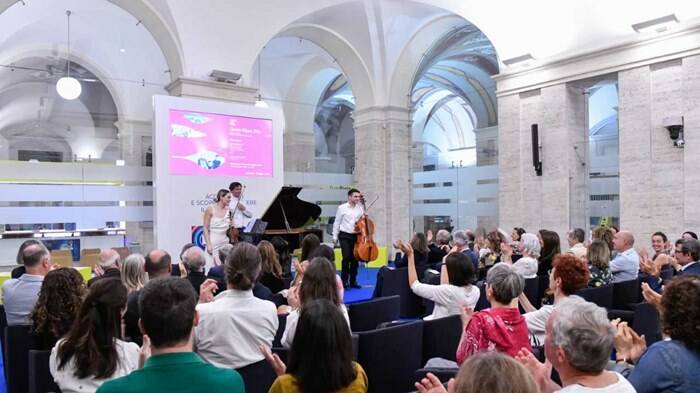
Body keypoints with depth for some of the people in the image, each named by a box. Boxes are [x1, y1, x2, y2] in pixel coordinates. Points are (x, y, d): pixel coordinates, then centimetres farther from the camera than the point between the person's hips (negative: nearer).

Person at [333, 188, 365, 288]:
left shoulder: (360, 208, 6)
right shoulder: (342, 208, -3)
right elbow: (337, 223, 2)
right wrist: (335, 237, 2)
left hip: (356, 236, 4)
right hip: (345, 236, -3)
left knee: (354, 259, 7)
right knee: (346, 258, -12)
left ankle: (353, 281, 18)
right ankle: (344, 281, 0)